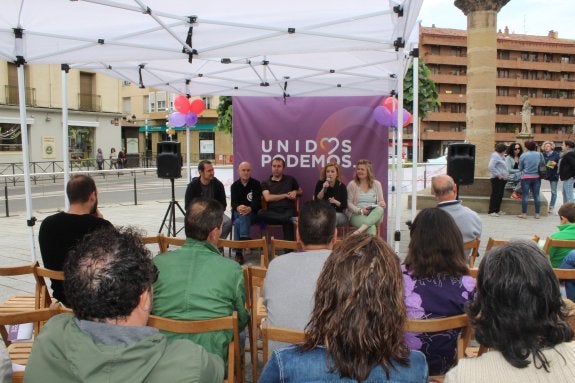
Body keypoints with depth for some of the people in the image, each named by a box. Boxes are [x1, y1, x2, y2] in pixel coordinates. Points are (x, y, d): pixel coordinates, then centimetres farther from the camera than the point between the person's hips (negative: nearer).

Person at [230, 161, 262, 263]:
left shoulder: (256, 184, 5)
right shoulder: (234, 186, 13)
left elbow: (257, 201, -9)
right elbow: (233, 202, -3)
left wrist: (249, 208, -33)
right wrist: (238, 208, -29)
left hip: (252, 213, -2)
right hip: (238, 212, 2)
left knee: (239, 222, -35)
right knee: (238, 221, -35)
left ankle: (239, 252, -44)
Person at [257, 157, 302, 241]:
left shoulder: (290, 179, 18)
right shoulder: (265, 183, 15)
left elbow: (300, 191, 33)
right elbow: (267, 198, -3)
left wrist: (295, 192, 8)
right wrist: (285, 195, 0)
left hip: (288, 210, -1)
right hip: (273, 212, 1)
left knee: (287, 222, -37)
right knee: (260, 213, -34)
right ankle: (290, 219, -34)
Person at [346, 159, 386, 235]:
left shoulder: (376, 184, 14)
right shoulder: (352, 184, 5)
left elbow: (382, 202, 16)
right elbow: (349, 203, 1)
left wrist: (382, 204, -10)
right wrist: (360, 210, -15)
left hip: (374, 215, 3)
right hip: (357, 215, -3)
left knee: (380, 209, -35)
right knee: (371, 227, -36)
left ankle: (359, 230, -47)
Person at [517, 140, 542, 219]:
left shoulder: (523, 155, -7)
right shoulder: (540, 155, 0)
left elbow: (520, 168, 0)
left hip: (526, 177, -3)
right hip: (537, 177, 3)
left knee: (525, 196, 3)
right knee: (536, 196, 8)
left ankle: (524, 214, 5)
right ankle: (537, 214, 12)